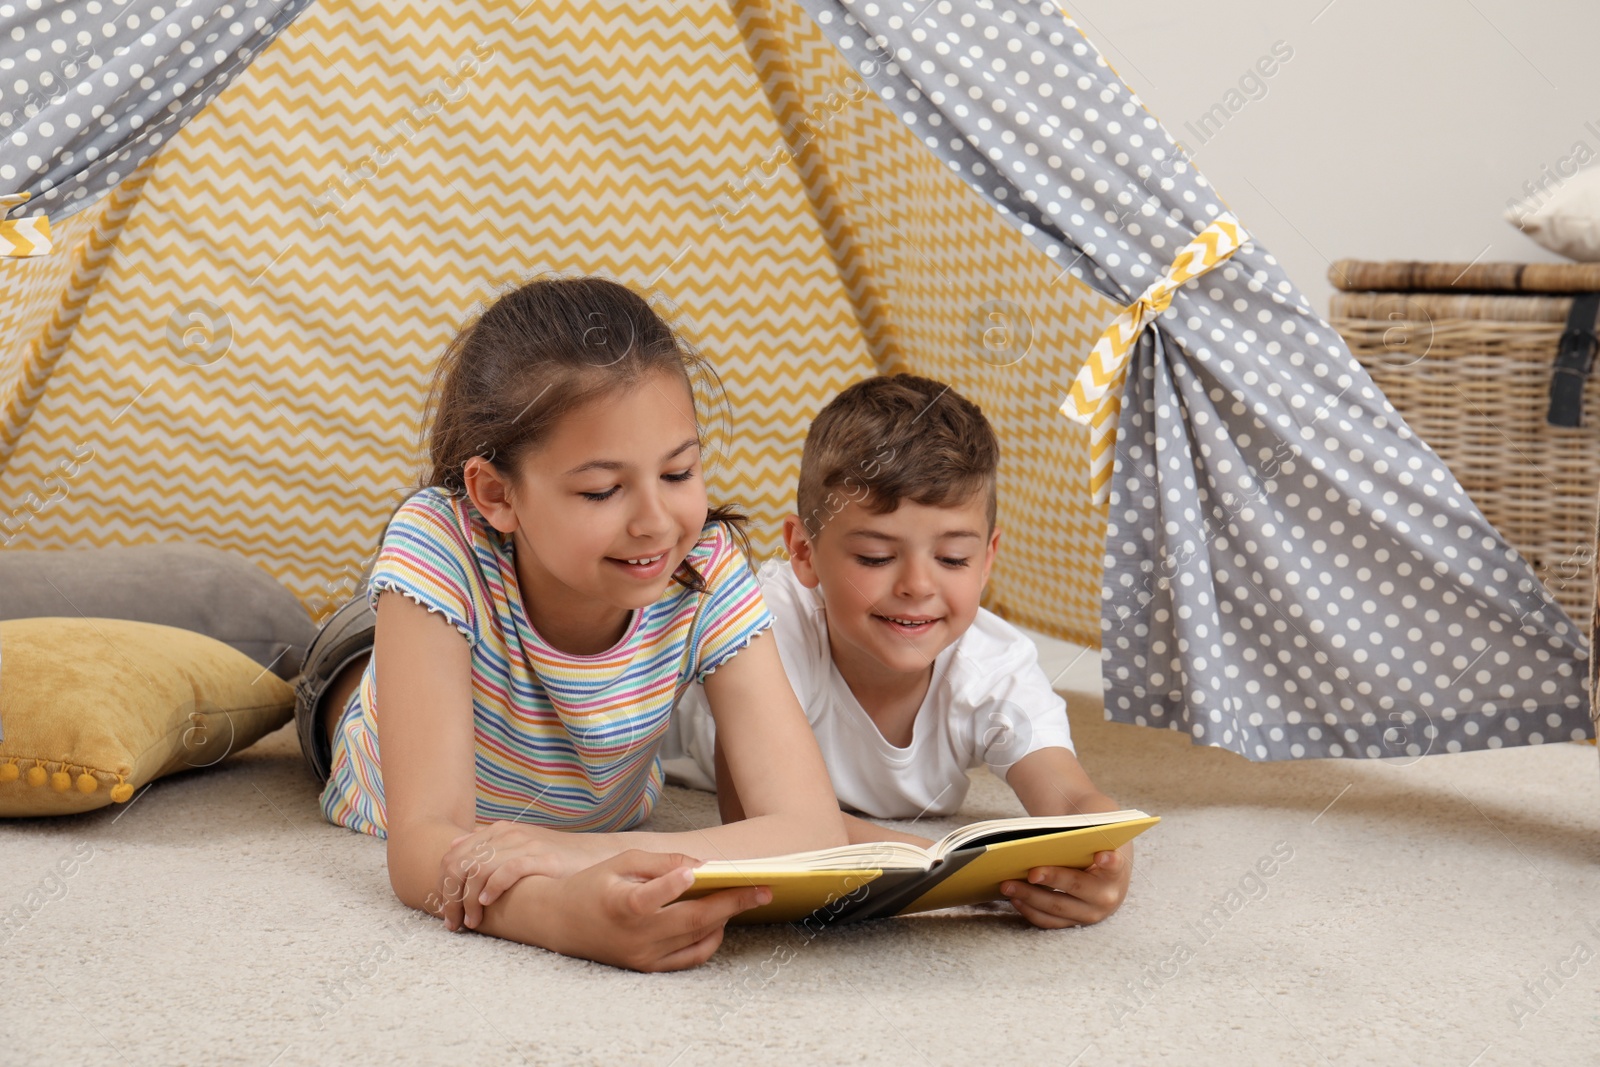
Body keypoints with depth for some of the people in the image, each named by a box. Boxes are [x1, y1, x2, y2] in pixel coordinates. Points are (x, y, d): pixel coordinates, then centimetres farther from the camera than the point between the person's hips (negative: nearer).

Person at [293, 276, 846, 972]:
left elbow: (813, 833, -45)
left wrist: (580, 850, -61)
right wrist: (570, 914, -72)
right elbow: (423, 847, -48)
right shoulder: (437, 546, -43)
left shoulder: (705, 573, -37)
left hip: (600, 820, 2)